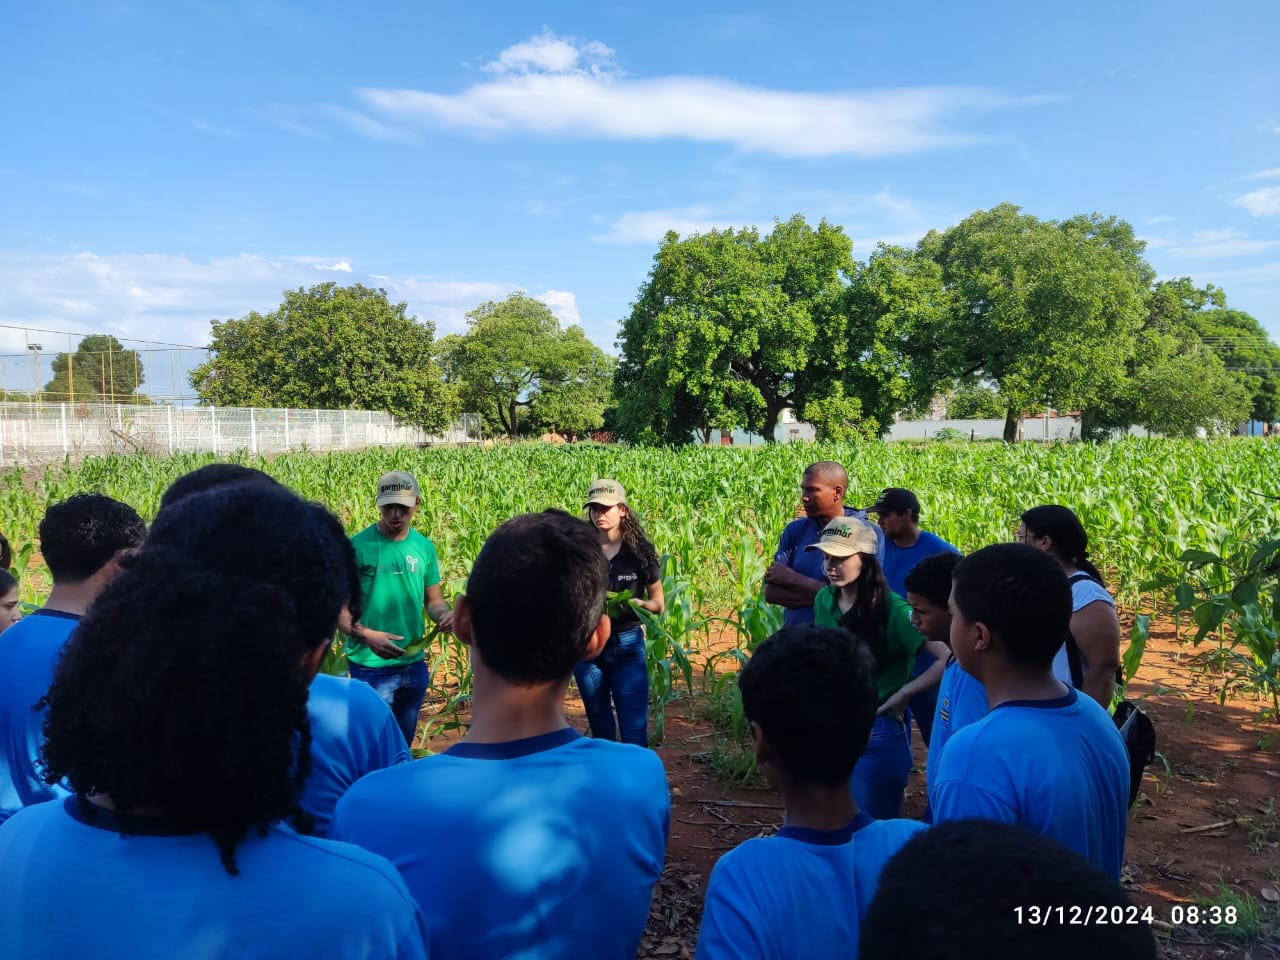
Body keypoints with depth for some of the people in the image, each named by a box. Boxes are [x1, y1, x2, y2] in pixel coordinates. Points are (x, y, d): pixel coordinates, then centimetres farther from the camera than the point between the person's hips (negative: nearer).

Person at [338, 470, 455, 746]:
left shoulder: (424, 547, 2)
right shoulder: (357, 547, -12)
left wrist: (445, 614, -13)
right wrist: (365, 635, -28)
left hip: (415, 665, 5)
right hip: (371, 666, -4)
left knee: (404, 742, 20)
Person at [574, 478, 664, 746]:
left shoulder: (640, 550, -4)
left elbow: (658, 604, 3)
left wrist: (637, 602, -18)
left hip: (628, 645, -1)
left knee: (634, 728, -3)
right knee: (599, 724, 14)